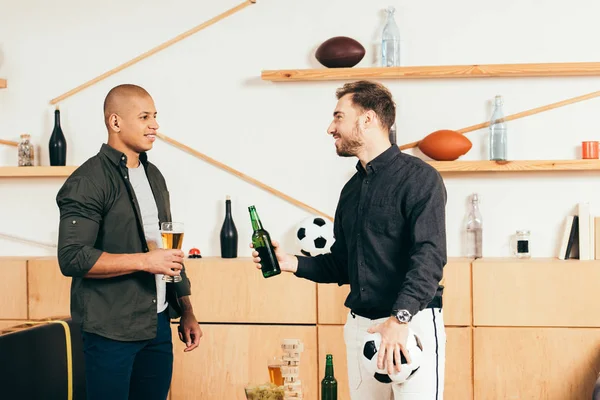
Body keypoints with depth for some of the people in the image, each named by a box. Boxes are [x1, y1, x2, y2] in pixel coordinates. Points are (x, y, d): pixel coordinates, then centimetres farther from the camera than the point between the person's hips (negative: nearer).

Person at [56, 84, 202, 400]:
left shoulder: (154, 176, 12)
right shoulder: (88, 181, -12)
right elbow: (72, 258, -20)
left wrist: (186, 312, 15)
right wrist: (144, 261, -22)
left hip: (158, 325, 7)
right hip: (111, 331, -7)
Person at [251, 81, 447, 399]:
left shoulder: (418, 177, -9)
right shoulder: (352, 189, 15)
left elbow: (429, 256, -19)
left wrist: (400, 318, -30)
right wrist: (293, 263, 4)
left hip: (412, 325, -7)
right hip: (359, 326, 7)